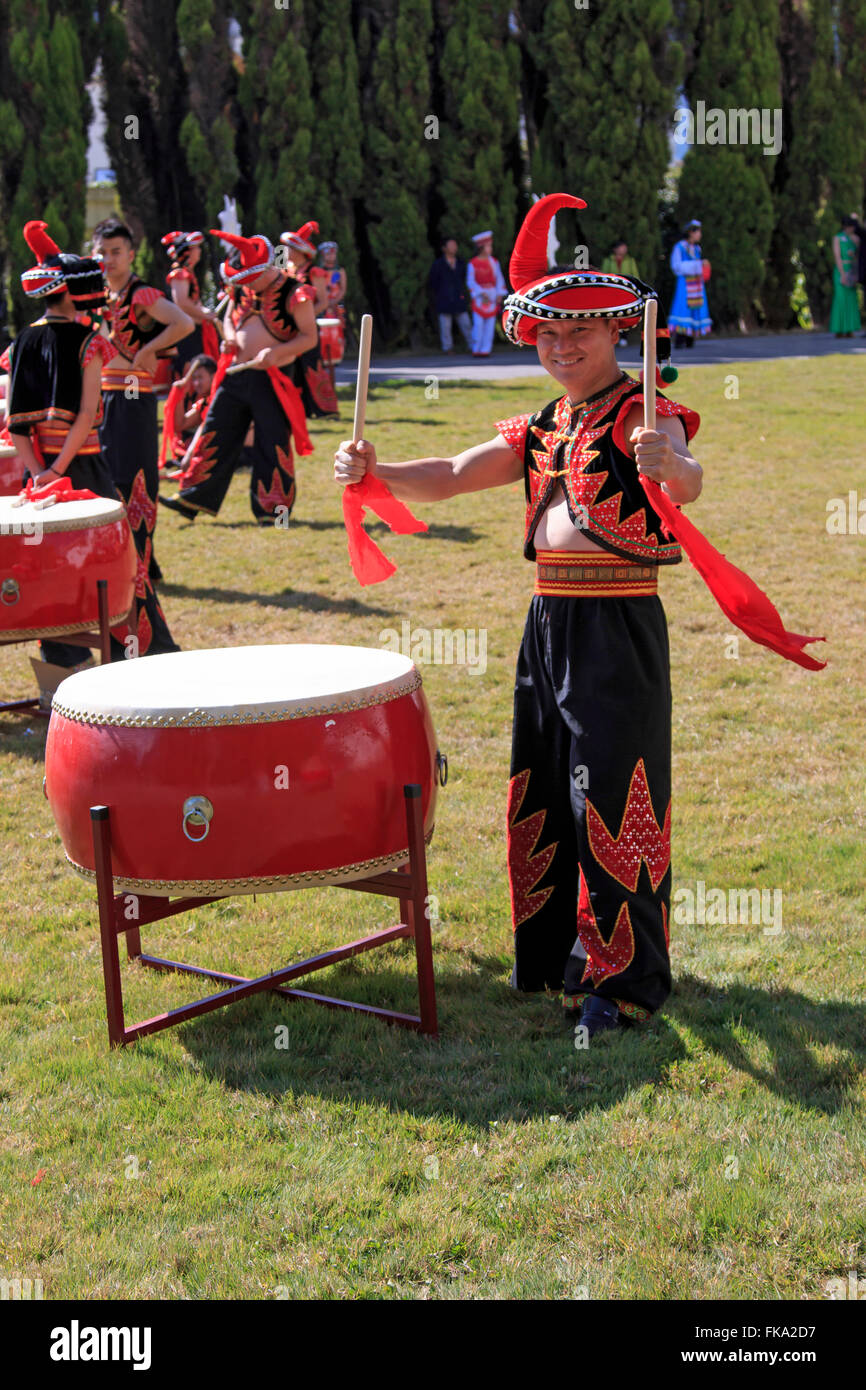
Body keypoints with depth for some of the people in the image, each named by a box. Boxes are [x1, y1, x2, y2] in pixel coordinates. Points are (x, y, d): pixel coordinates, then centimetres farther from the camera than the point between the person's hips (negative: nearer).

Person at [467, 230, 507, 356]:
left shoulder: (494, 262, 8)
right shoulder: (473, 264, -3)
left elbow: (499, 278, 9)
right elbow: (470, 282, -5)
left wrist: (500, 294, -3)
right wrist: (482, 293, -15)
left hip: (493, 296, 4)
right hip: (479, 297, -4)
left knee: (490, 324, 0)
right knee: (478, 323, -10)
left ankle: (485, 350, 4)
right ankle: (475, 349, 1)